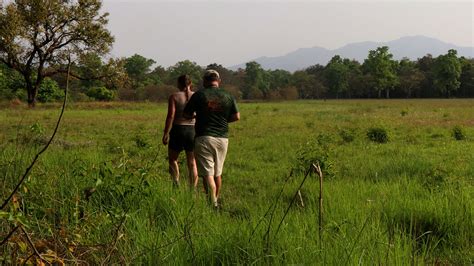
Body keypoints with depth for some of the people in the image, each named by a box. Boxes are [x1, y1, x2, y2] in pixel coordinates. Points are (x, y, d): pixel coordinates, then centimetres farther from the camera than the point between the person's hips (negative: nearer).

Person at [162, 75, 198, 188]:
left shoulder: (174, 97, -5)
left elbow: (171, 116, -12)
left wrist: (166, 134, -10)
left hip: (178, 130, -2)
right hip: (193, 131, 2)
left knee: (172, 159, 17)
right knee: (192, 163, 9)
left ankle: (176, 183, 0)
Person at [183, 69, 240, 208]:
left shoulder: (199, 95, -4)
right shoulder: (228, 96, 3)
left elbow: (186, 114, 3)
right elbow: (236, 117, 5)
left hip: (204, 138, -3)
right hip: (222, 138, 4)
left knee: (207, 173, -5)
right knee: (218, 173, 17)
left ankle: (213, 204, -15)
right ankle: (216, 200, 27)